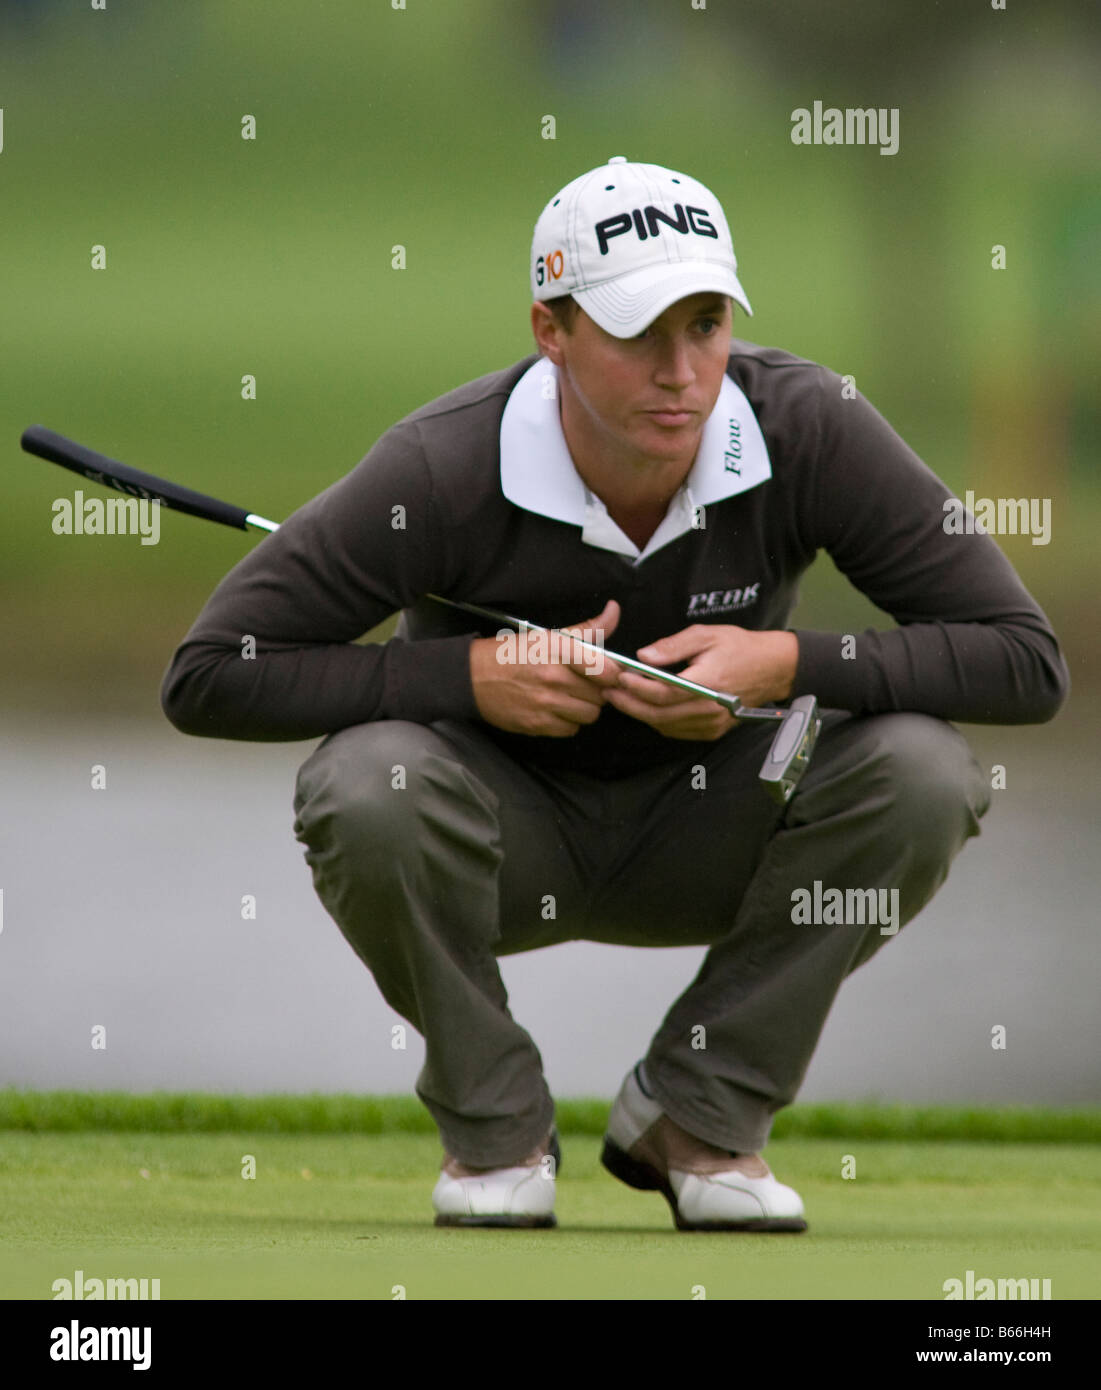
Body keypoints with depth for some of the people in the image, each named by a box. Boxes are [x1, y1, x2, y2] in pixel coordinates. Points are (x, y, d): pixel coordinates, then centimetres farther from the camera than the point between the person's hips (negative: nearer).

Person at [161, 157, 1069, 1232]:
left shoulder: (808, 427, -21)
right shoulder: (444, 468, -27)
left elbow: (1030, 661, -19)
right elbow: (204, 678, -25)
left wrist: (792, 665, -30)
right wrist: (465, 674, -30)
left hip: (702, 847, 2)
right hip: (503, 845, -2)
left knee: (921, 769, -25)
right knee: (367, 786, -35)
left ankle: (697, 1115, -5)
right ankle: (494, 1126, -7)